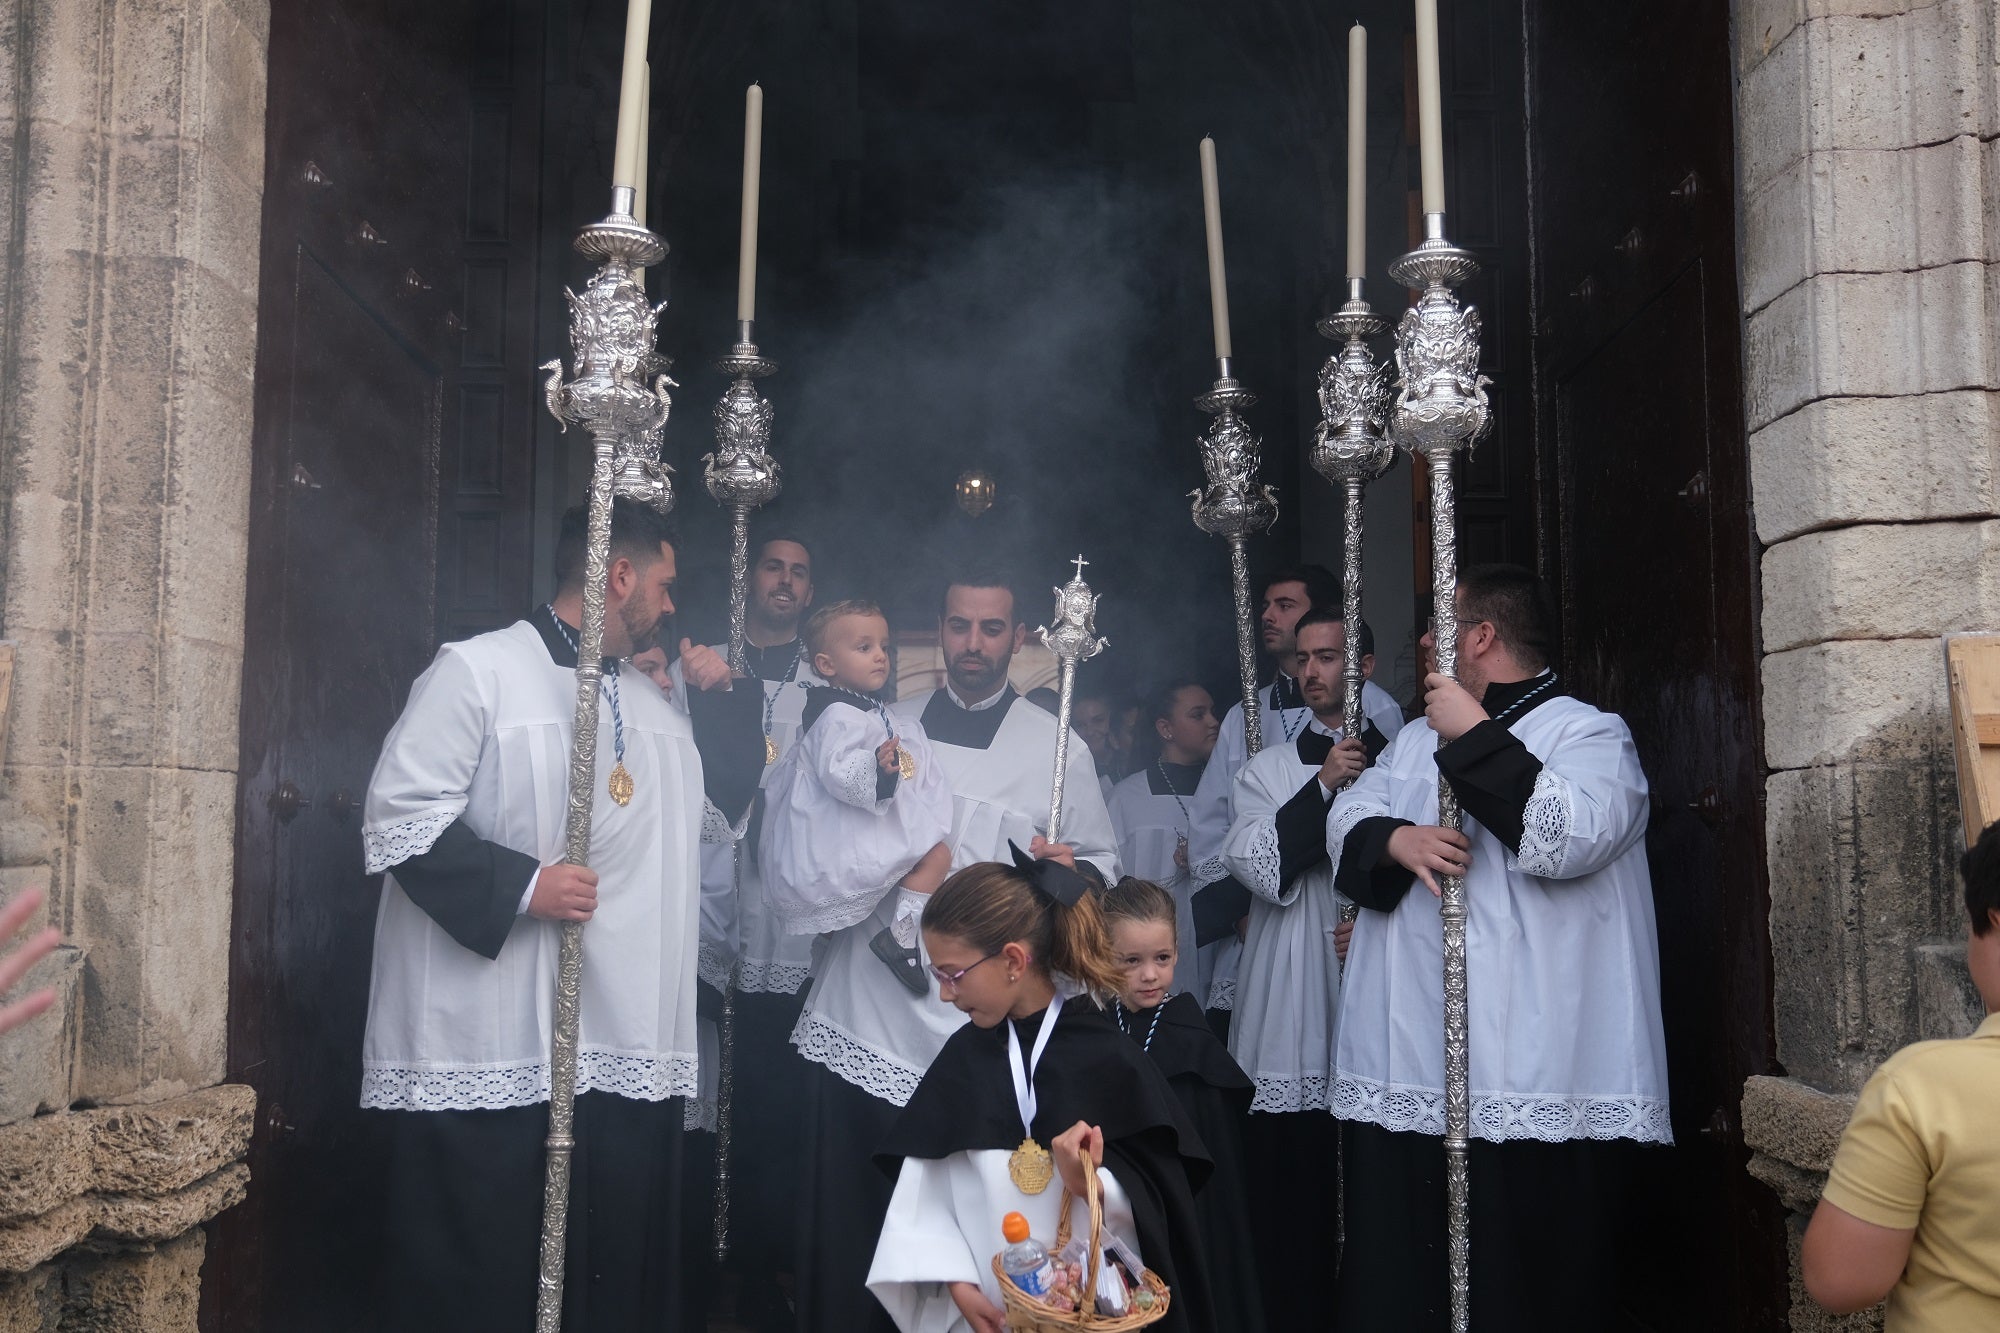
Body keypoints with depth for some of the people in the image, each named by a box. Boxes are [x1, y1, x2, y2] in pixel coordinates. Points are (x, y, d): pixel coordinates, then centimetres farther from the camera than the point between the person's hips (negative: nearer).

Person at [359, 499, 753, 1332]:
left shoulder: (653, 701, 17)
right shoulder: (480, 669, -6)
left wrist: (715, 701, 15)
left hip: (623, 1049, 7)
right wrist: (521, 884, -19)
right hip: (490, 1049, -7)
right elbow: (398, 817, -12)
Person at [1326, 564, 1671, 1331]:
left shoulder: (1588, 734, -1)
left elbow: (1567, 838, -19)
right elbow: (1347, 818, 11)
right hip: (1404, 1064, 6)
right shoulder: (1420, 737, 22)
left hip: (1525, 1075, -6)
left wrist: (1475, 737, -14)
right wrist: (1396, 839, -10)